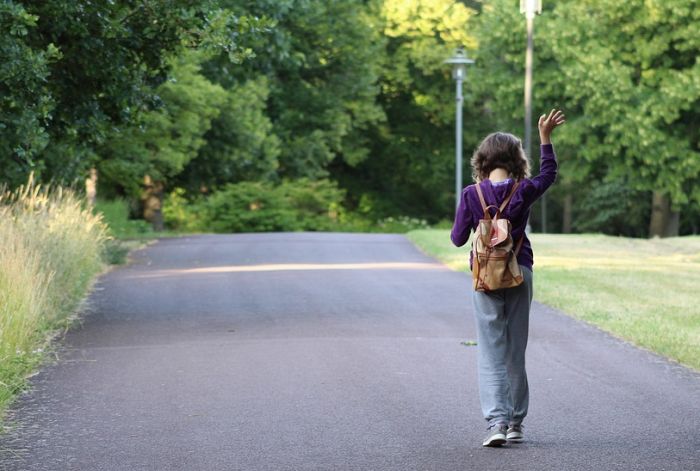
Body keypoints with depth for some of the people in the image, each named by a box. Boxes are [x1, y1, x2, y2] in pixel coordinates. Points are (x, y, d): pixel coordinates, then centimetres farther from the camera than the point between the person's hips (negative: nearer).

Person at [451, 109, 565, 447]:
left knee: (491, 354, -1)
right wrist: (545, 137, 21)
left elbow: (458, 239, -1)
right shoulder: (524, 192, -6)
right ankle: (516, 423, 18)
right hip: (520, 273, 2)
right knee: (516, 352, 12)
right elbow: (548, 174, 16)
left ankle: (497, 422, -15)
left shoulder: (472, 194, -9)